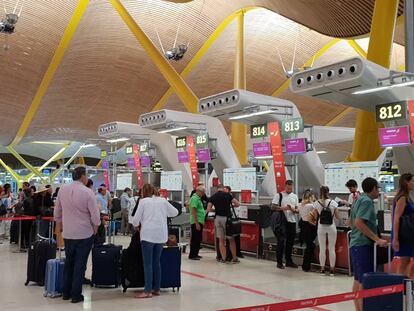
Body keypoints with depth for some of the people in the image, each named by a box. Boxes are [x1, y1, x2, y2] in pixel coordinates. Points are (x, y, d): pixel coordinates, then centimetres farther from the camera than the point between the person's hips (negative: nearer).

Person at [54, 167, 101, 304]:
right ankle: (76, 295, 9)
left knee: (68, 262, 18)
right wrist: (95, 229, 4)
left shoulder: (63, 190, 0)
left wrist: (59, 225, 24)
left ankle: (66, 292, 24)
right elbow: (95, 215, -13)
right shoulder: (87, 192, -16)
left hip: (67, 233, 5)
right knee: (80, 264, 4)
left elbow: (57, 212, 9)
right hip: (84, 234, -5)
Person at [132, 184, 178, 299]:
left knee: (148, 263, -1)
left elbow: (136, 219, -3)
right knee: (157, 262, 14)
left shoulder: (143, 201, -1)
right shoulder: (163, 200, 10)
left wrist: (136, 225, 18)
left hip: (148, 235, -4)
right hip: (161, 235, 5)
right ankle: (157, 289, 17)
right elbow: (175, 212, 18)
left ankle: (148, 291, -3)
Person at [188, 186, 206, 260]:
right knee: (195, 239, -6)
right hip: (196, 222, -10)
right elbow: (193, 211, -20)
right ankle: (192, 255, -2)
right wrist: (197, 223, -23)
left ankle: (195, 254, 21)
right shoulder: (194, 198, -13)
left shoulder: (198, 198, 18)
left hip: (199, 222, 10)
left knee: (198, 239, 14)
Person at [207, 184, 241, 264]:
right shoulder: (228, 195, 1)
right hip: (227, 218, -1)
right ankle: (234, 258, 12)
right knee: (231, 239, 8)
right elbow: (237, 204, -3)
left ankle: (223, 258, 8)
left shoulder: (213, 197, 4)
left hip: (218, 218, 1)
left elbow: (208, 209, -4)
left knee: (221, 240, 9)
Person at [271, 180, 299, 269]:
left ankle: (289, 261, 21)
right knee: (281, 241, -5)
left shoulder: (295, 196, 14)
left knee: (290, 242, 10)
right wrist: (282, 208, -21)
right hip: (282, 222, -5)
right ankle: (279, 262, 2)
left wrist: (293, 209, -10)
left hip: (292, 221, 5)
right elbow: (273, 207, -7)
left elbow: (298, 210, 12)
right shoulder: (279, 195, -1)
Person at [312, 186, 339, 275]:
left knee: (322, 249, 7)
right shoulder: (333, 203, -8)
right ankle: (332, 269, 11)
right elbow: (337, 217, -2)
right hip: (331, 227, 0)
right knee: (331, 249, 6)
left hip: (321, 228, 0)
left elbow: (315, 217, -1)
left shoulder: (316, 203, -7)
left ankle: (322, 269, 12)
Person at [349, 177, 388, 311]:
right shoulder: (367, 201, -12)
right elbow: (359, 222, -24)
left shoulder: (359, 200, 16)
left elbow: (351, 223, 23)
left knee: (358, 280, 13)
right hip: (364, 244, -10)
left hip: (356, 243, 10)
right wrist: (377, 239, -24)